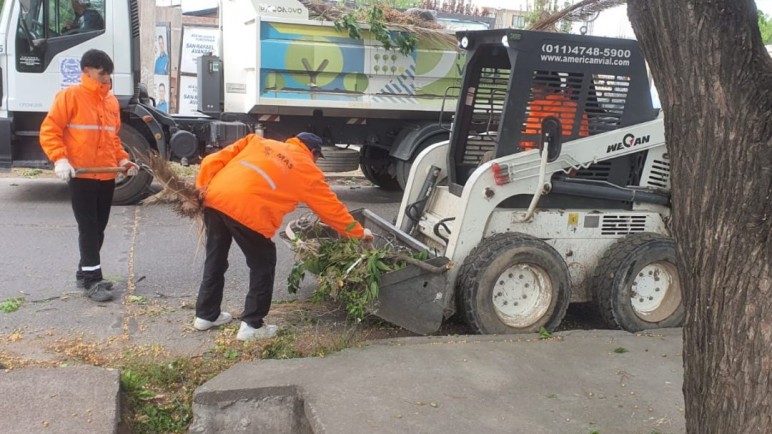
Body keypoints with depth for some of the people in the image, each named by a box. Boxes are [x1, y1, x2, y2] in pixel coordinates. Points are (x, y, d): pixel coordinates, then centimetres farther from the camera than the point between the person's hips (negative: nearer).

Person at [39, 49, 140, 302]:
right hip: (81, 175, -6)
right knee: (88, 228, -4)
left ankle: (86, 273, 26)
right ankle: (92, 280, 3)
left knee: (99, 227, 12)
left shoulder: (111, 101, 11)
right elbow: (49, 131, -9)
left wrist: (122, 159, 6)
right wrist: (59, 159, -21)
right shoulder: (70, 96, -7)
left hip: (107, 176, 6)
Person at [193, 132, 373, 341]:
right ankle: (252, 325, 15)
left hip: (214, 198, 6)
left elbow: (213, 161, 17)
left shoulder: (259, 141, 25)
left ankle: (206, 315, 36)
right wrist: (358, 232, 30)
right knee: (263, 264, 12)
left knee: (215, 258, 21)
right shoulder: (307, 169, 13)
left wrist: (202, 187, 22)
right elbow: (331, 207, 19)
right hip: (246, 209, -6)